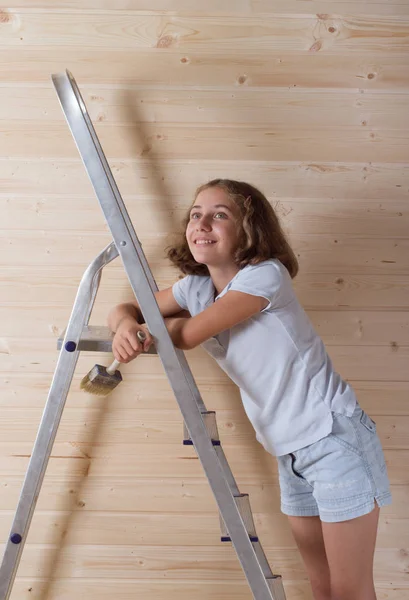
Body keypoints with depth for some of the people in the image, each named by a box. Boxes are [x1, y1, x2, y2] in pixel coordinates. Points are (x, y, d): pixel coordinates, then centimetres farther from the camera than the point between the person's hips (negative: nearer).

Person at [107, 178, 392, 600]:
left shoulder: (266, 274, -17)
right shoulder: (196, 287, 4)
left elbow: (188, 335, -22)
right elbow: (123, 310, 5)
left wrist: (149, 326, -2)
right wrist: (126, 325, -19)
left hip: (335, 438, -6)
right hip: (289, 453, 7)